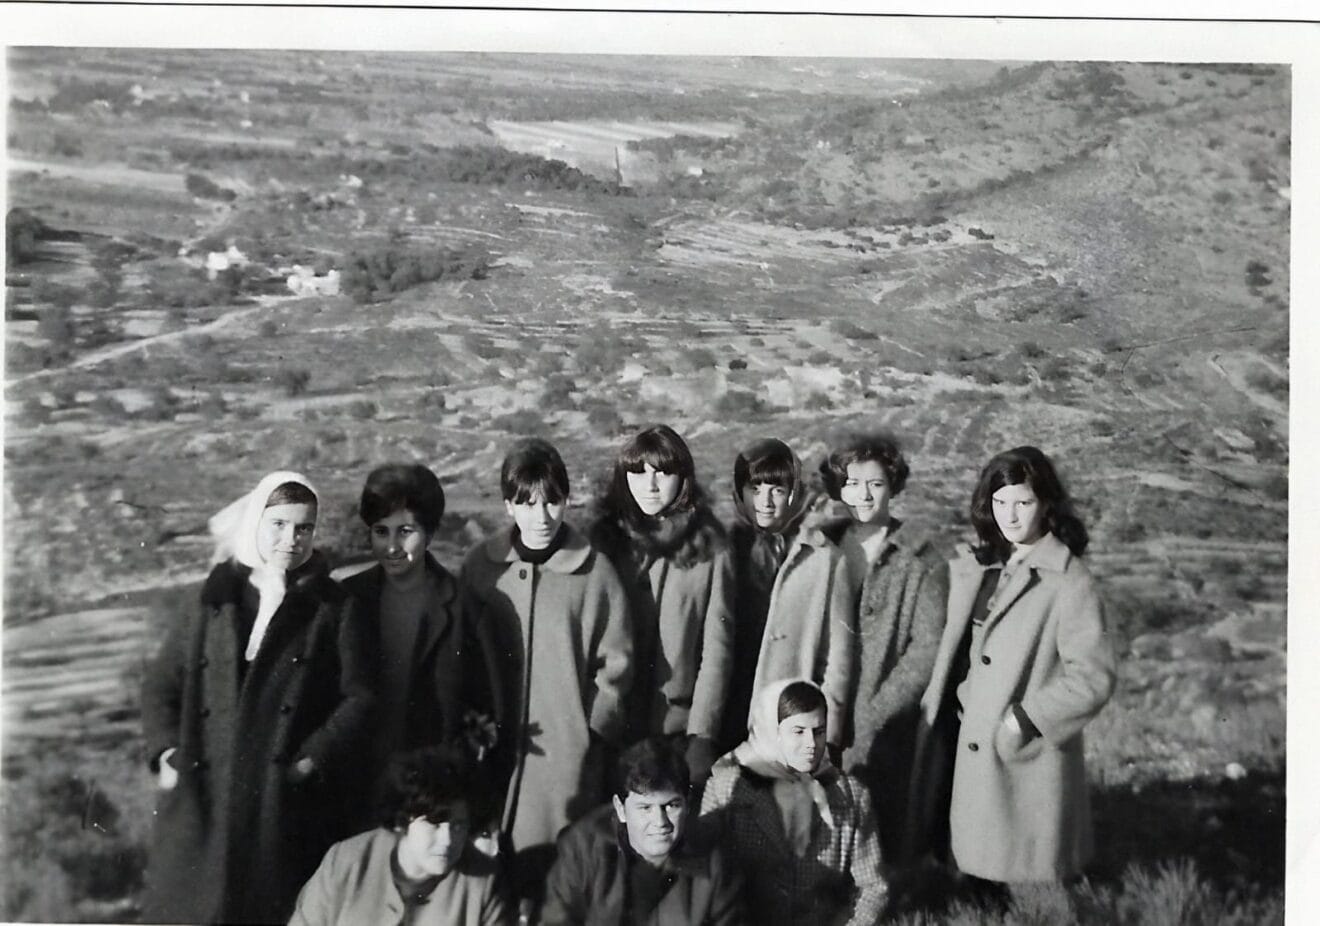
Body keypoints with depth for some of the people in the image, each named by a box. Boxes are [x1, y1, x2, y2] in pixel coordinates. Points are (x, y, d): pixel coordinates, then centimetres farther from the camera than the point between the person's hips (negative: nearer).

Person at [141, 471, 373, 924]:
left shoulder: (331, 608, 3)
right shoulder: (214, 599, 8)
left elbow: (358, 697, -1)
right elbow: (161, 683, 12)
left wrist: (311, 762, -9)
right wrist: (167, 754, -1)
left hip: (289, 801, -2)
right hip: (204, 800, 2)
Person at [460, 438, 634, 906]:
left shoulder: (594, 570, -4)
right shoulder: (481, 566, 2)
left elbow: (615, 661, 1)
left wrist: (595, 729, -2)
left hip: (572, 748, -2)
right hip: (499, 745, 2)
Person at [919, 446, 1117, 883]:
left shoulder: (1068, 581, -11)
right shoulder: (972, 570, 9)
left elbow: (1093, 677, -14)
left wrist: (1025, 720, -16)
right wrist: (941, 700, 6)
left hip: (1031, 761, -6)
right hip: (974, 759, 6)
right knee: (979, 884, 14)